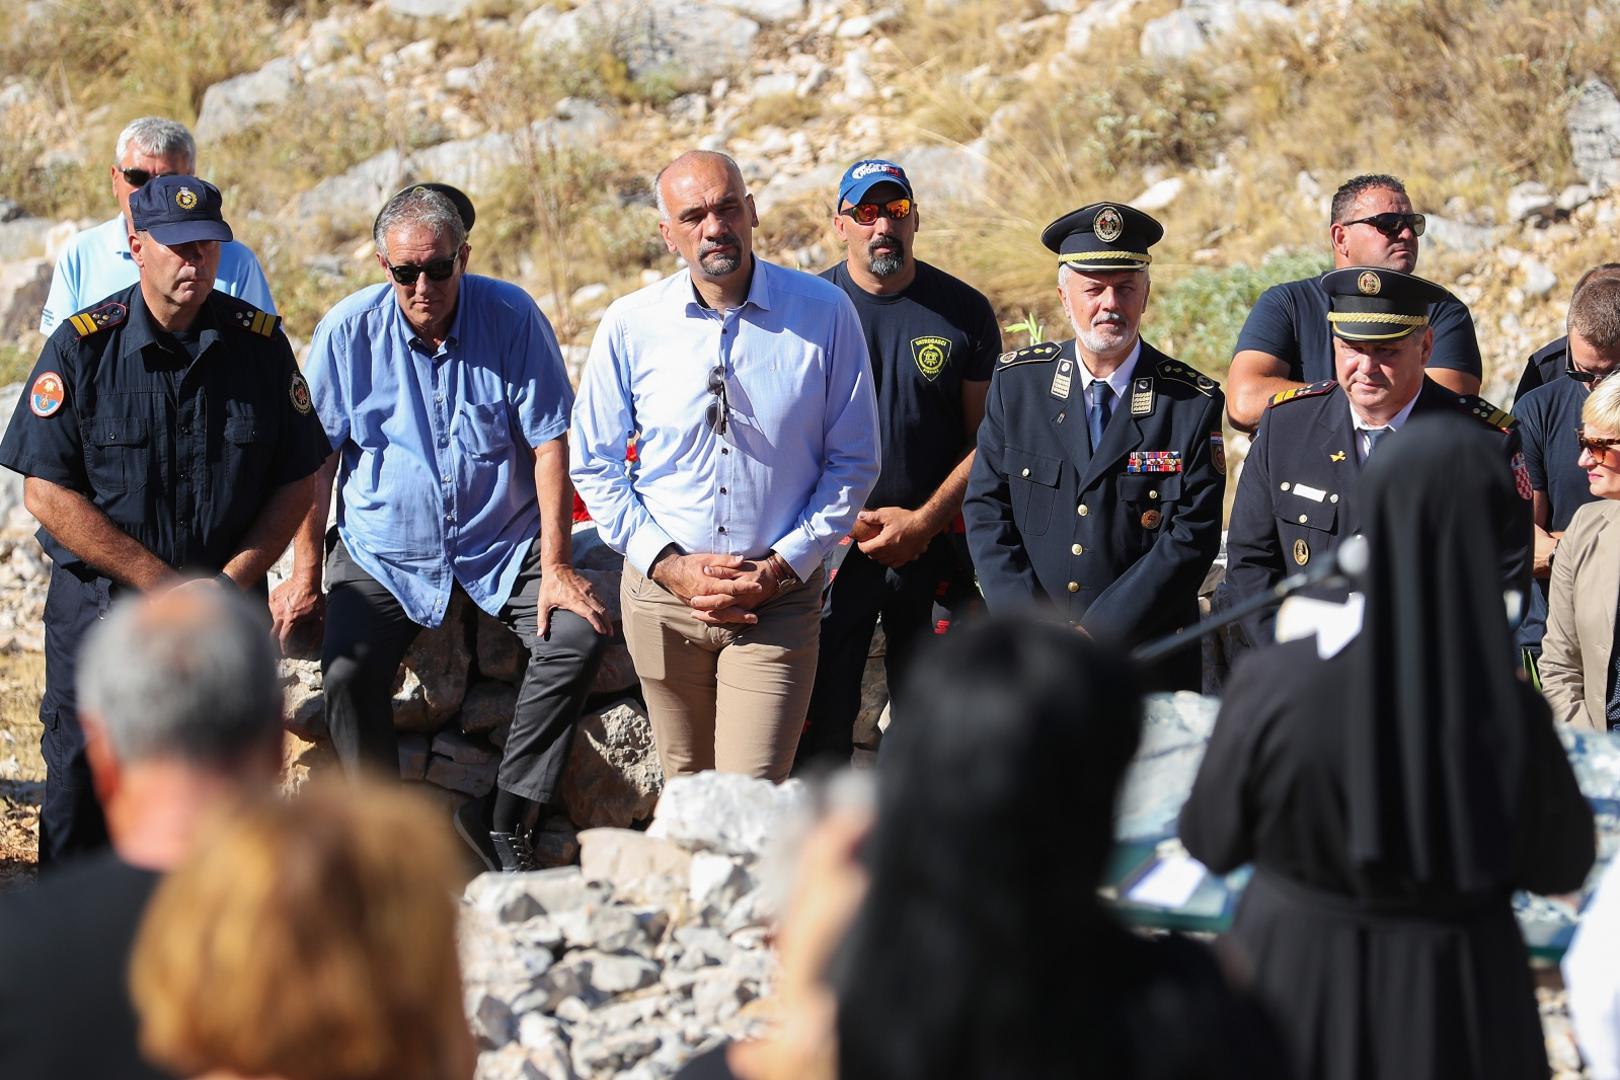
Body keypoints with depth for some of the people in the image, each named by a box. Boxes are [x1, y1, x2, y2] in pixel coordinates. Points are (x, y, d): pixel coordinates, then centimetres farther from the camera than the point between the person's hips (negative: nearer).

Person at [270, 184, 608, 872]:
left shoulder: (512, 317, -7)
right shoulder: (348, 331, -6)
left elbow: (548, 444, -7)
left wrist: (556, 566, -13)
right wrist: (305, 573, -2)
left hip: (504, 544, 1)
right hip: (384, 550, 0)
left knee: (580, 635, -21)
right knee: (348, 672, -24)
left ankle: (506, 820, -9)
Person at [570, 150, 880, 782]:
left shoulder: (824, 314, -5)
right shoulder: (629, 326, -1)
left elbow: (852, 461, 0)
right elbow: (595, 467, 5)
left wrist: (785, 565, -8)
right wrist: (669, 564, -6)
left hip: (778, 600, -2)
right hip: (662, 591, 2)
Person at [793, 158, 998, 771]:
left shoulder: (964, 311, 3)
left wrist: (923, 522, -9)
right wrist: (849, 519, -10)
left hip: (934, 547, 1)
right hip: (831, 550, -1)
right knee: (821, 721, -2)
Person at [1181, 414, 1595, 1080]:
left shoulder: (1276, 686, -23)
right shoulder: (1510, 719, -22)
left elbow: (1211, 840, -6)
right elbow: (1561, 866, -3)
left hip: (1291, 987, 1)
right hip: (1452, 1018, 0)